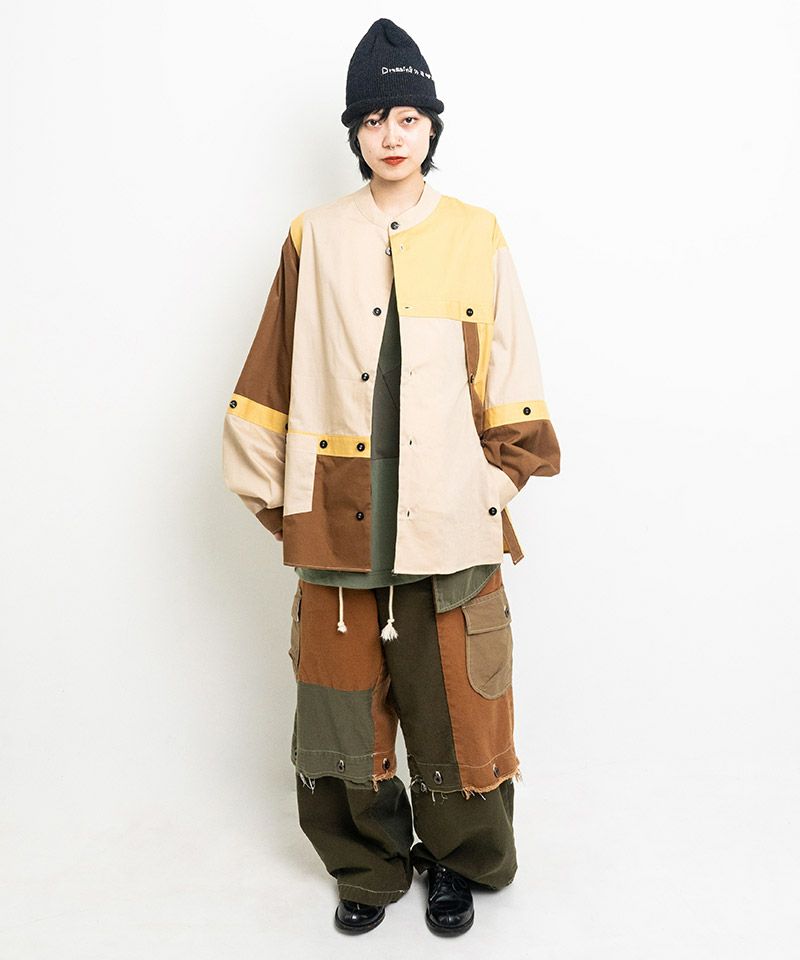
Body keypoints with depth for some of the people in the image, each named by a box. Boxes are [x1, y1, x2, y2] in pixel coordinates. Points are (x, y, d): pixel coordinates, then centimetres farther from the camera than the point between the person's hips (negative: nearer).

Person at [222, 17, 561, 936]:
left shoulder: (476, 237, 4)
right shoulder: (315, 238, 5)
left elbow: (510, 382, 5)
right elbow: (272, 379, 7)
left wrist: (500, 484, 0)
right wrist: (275, 493, 4)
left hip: (449, 517, -1)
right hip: (341, 516, 1)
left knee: (454, 700, 7)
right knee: (344, 696, 10)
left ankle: (457, 864, 32)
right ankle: (368, 866, 33)